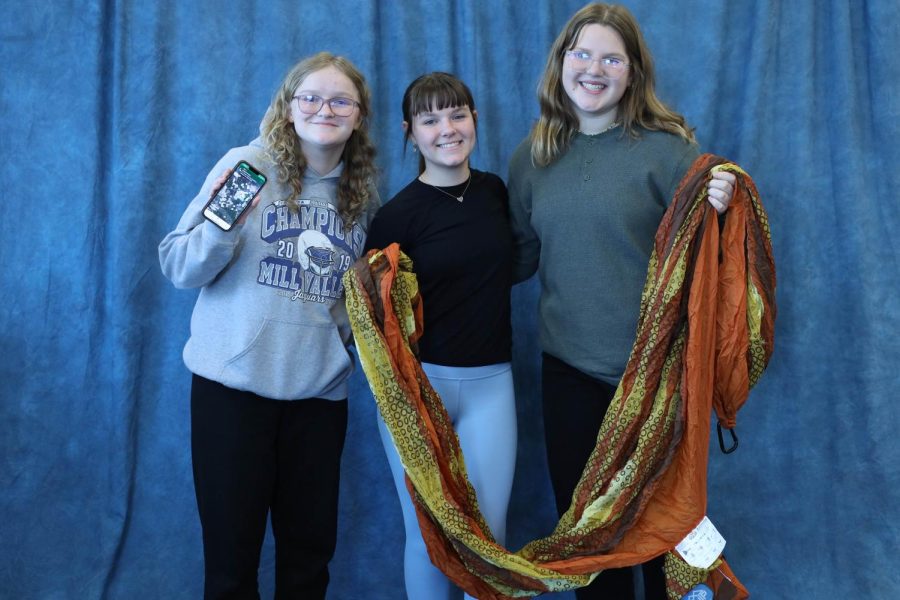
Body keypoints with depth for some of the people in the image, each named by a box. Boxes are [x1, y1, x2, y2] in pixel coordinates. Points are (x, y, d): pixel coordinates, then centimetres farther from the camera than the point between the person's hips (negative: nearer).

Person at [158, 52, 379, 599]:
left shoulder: (363, 194, 7)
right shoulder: (249, 166, -4)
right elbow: (180, 268, -5)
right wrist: (221, 227, -23)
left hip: (320, 389, 3)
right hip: (235, 383, -3)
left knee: (310, 551, 11)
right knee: (231, 549, 5)